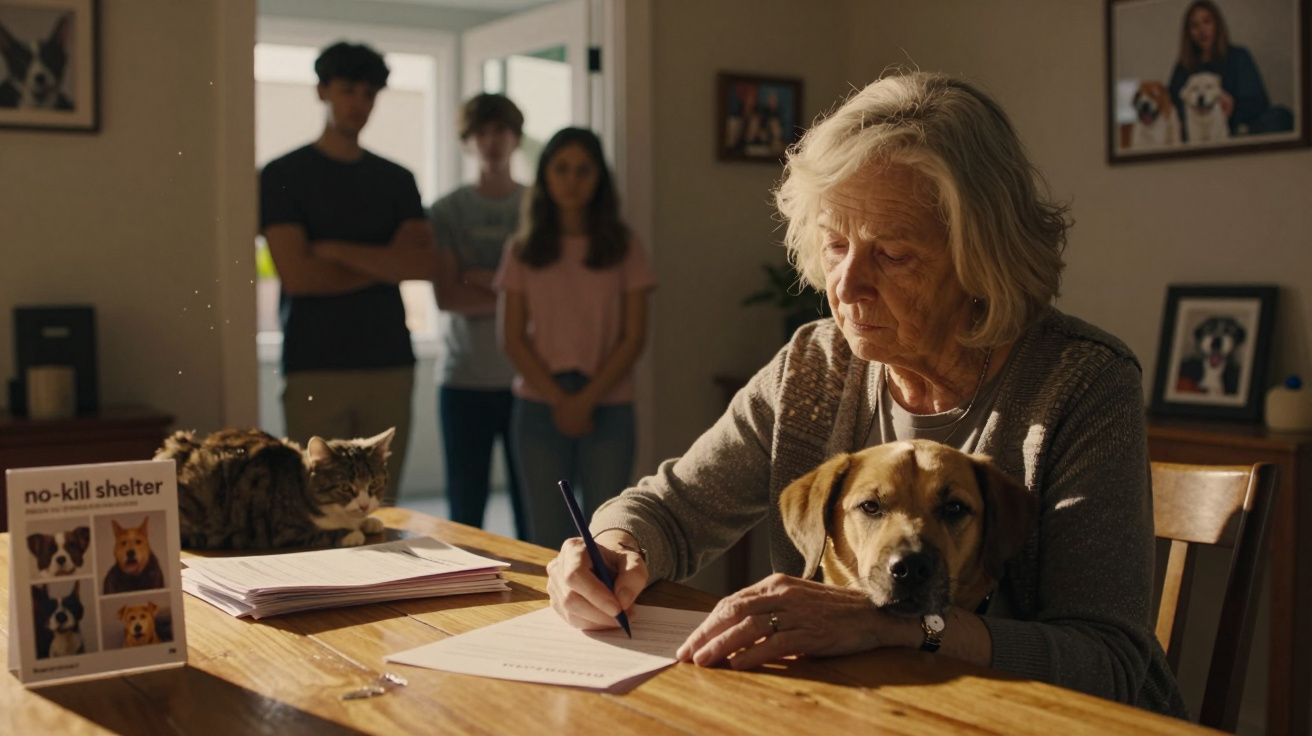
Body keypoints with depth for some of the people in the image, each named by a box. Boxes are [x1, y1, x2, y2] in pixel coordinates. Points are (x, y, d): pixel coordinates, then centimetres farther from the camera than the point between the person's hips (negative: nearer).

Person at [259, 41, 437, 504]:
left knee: (380, 508, 4)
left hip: (389, 364, 3)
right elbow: (297, 274, -9)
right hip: (315, 368, -3)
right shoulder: (283, 176, 2)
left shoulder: (395, 180, 13)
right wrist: (385, 263, -2)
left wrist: (337, 250, -9)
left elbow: (425, 266, -1)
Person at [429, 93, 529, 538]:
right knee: (465, 507, 5)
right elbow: (447, 297, -6)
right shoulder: (448, 212, 4)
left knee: (531, 503, 2)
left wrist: (488, 278, -8)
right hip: (465, 378, 0)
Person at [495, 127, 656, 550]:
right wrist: (558, 399, -10)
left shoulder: (623, 248, 3)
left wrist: (587, 399, -10)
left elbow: (634, 336, -1)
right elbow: (512, 338, 1)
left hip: (607, 406, -1)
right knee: (549, 537, 3)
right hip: (540, 406, 1)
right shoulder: (523, 250, 5)